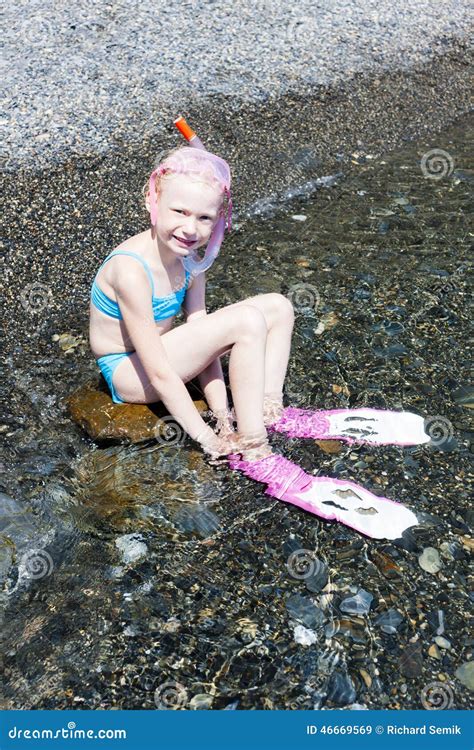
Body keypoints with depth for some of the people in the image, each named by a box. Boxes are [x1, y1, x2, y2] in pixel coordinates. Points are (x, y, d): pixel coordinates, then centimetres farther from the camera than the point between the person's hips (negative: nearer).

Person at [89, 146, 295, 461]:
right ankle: (254, 448, -18)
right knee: (247, 321, -26)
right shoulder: (131, 270, -30)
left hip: (161, 350, 8)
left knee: (278, 307, 0)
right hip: (129, 374, -8)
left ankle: (270, 414, -4)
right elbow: (159, 374, -27)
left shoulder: (189, 256, -6)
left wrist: (222, 416, -10)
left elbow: (203, 341, -5)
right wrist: (207, 438, -22)